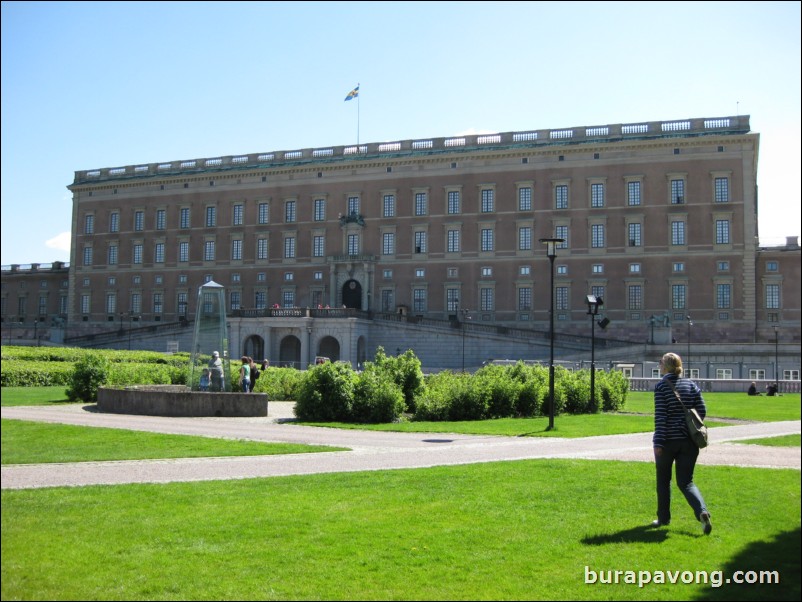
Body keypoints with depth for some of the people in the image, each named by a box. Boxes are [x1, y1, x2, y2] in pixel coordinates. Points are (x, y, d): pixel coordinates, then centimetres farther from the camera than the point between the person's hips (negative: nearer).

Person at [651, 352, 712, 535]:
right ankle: (702, 512, -15)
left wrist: (658, 442, -14)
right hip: (688, 442, 4)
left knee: (663, 480, 15)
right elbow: (702, 411, 3)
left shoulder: (661, 386, -9)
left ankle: (663, 518, 23)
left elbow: (660, 416, -14)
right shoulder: (692, 385, 5)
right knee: (686, 481, 8)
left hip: (668, 441, -4)